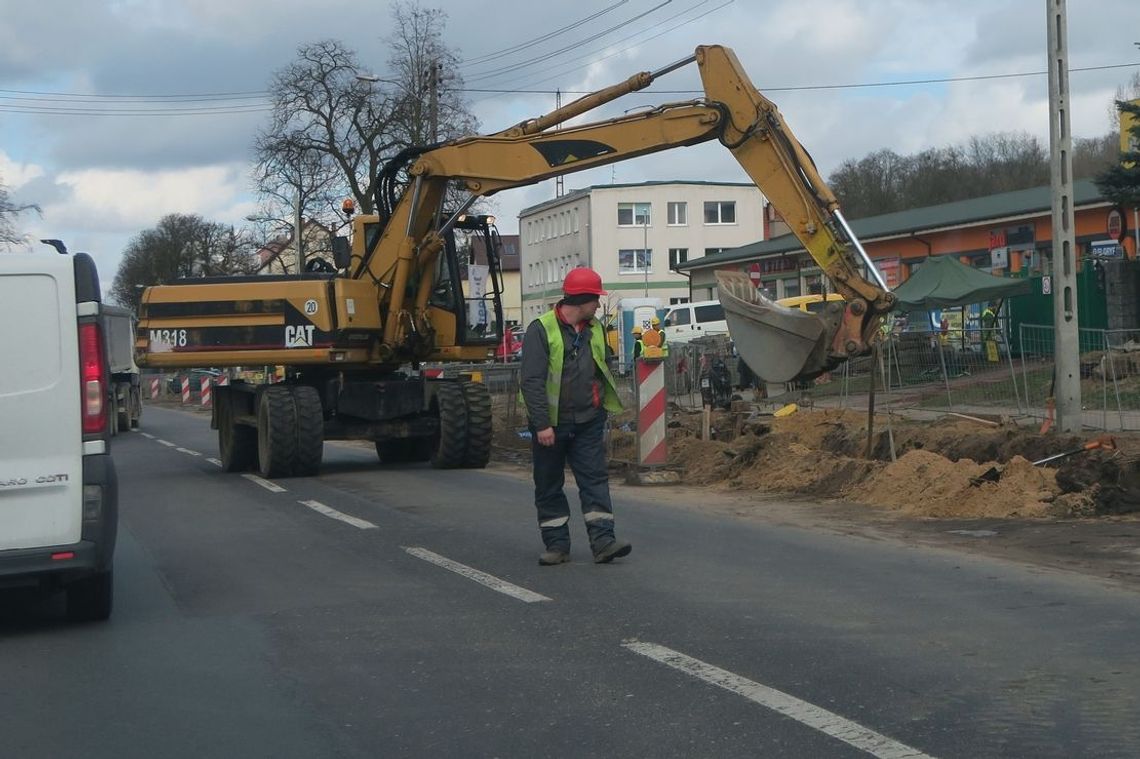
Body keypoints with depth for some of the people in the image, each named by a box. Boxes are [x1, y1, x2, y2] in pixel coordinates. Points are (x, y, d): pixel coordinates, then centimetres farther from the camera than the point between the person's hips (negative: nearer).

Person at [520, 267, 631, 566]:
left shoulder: (595, 330, 9)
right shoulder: (541, 329, -11)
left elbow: (603, 371, 22)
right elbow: (531, 381, -15)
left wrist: (602, 408, 16)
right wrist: (542, 424, -20)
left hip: (587, 423, 4)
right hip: (551, 424, -4)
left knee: (595, 480, -5)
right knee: (549, 487, 5)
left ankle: (603, 541, -8)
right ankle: (557, 544, 14)